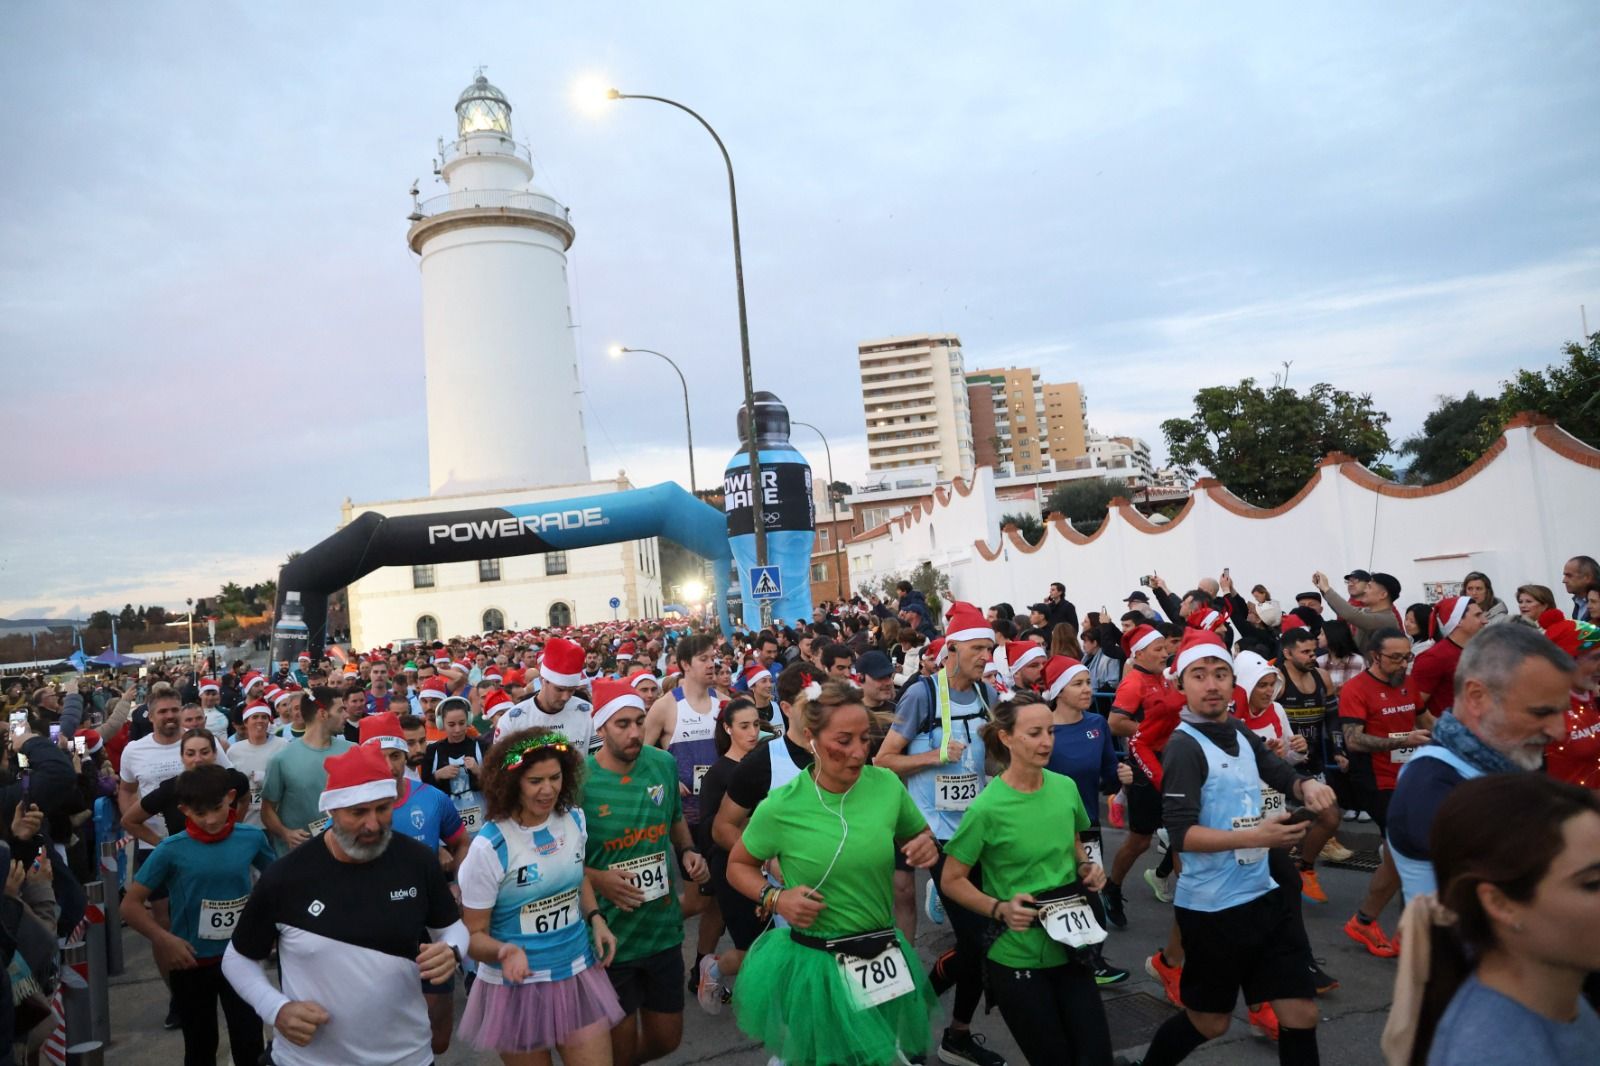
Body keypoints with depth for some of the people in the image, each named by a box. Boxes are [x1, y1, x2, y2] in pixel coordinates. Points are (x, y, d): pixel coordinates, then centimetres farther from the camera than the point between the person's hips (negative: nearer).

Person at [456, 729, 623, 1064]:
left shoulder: (575, 820, -4)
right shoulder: (490, 847, -20)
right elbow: (474, 934, -12)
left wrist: (595, 918, 0)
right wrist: (505, 951, -32)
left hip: (579, 974, 4)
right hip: (516, 986, -4)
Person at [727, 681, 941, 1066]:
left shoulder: (887, 785, -8)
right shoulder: (780, 807, -16)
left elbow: (919, 837, 10)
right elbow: (738, 866, 0)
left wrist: (925, 848, -13)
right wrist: (775, 898, -17)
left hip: (884, 960, 4)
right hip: (814, 964, -4)